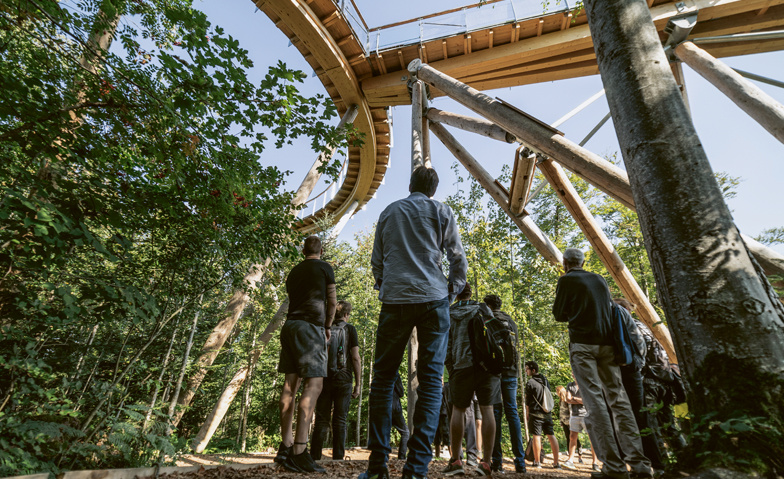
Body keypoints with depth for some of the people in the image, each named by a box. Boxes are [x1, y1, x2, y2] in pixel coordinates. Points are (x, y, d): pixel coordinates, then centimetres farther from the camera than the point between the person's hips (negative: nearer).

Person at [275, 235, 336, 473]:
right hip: (310, 326, -7)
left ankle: (286, 446, 10)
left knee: (290, 383, 7)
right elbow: (332, 301, 5)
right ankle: (299, 451, -17)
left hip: (290, 326, 7)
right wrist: (327, 327, 20)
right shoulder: (324, 267, 3)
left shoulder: (294, 271, 20)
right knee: (314, 384, -10)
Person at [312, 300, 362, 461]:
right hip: (343, 378, -2)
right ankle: (338, 457, 5)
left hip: (324, 377, 2)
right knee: (340, 420, 5)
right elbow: (355, 358, -6)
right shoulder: (350, 329, -1)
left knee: (321, 419, 7)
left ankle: (315, 455, 5)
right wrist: (357, 384, -2)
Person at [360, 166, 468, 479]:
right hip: (433, 300, -1)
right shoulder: (441, 212, 10)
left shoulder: (388, 212, 16)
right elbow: (458, 259, 7)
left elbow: (377, 261, 16)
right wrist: (452, 291, 18)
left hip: (394, 300, 2)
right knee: (430, 380, 2)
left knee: (383, 379, 8)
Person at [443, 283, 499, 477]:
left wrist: (450, 368, 13)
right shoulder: (482, 308, 10)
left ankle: (456, 459, 6)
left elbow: (446, 346, 8)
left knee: (458, 409, 8)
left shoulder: (449, 314, 11)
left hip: (462, 365, 0)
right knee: (487, 409, 2)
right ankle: (486, 461, 0)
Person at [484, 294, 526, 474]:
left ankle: (497, 460, -2)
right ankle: (520, 461, 3)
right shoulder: (512, 322, 14)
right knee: (512, 413, 6)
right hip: (510, 372, 4)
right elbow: (516, 349, 17)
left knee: (494, 413, -2)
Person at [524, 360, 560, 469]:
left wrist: (527, 413, 9)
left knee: (536, 436, -1)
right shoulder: (546, 380, 10)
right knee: (551, 435, 8)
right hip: (547, 413, 6)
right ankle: (556, 462, 10)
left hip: (536, 413, -6)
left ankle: (537, 462, 4)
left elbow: (527, 400, -4)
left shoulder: (530, 382, -10)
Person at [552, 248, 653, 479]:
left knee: (595, 401, -7)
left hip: (582, 343, -6)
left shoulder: (566, 280, 0)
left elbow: (559, 314, 4)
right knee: (619, 399, 7)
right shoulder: (600, 279, 17)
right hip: (607, 342, 6)